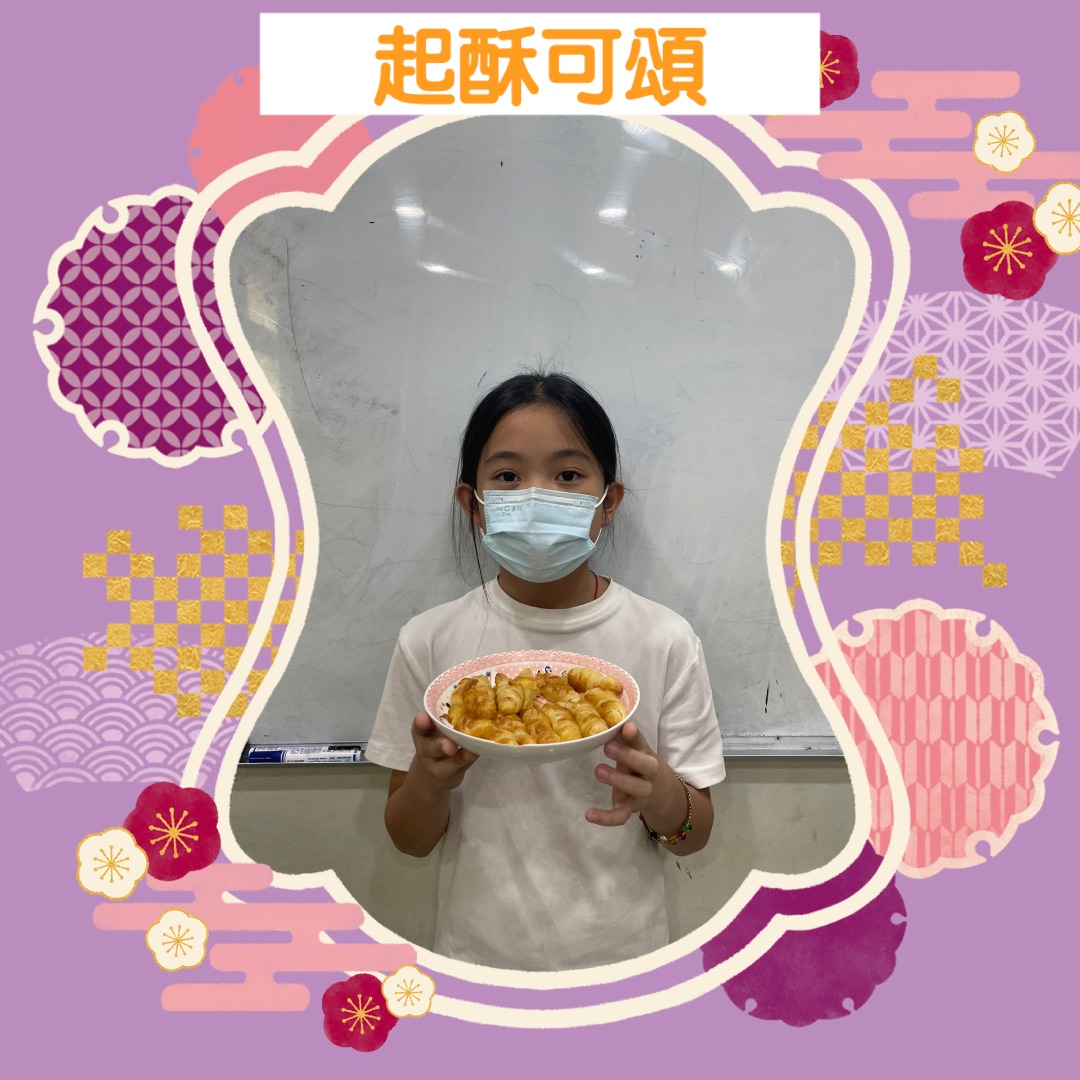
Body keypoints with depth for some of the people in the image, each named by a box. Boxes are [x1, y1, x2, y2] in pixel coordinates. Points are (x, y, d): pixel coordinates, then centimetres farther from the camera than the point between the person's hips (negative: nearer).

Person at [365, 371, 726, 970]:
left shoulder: (665, 640, -13)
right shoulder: (430, 641, -12)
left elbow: (696, 834, -5)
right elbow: (410, 840, -4)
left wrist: (660, 795, -26)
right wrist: (427, 780, -24)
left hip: (620, 950, 0)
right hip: (479, 948, 1)